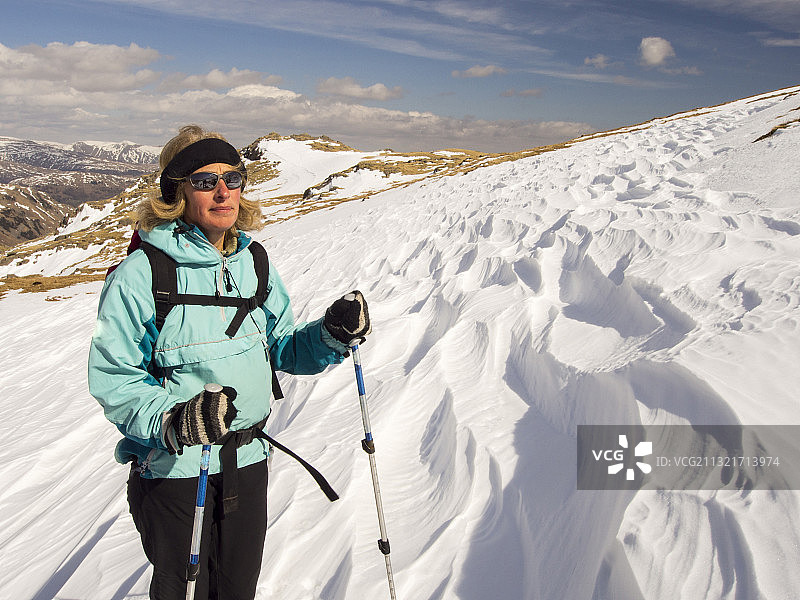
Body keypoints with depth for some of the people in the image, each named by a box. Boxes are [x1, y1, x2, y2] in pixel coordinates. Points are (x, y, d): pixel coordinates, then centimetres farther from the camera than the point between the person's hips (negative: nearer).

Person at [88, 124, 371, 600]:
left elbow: (282, 348, 7)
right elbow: (112, 379, -15)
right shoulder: (140, 275, -16)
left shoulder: (253, 263, 1)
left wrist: (333, 334, -12)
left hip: (249, 462, 5)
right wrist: (174, 420, -31)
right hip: (173, 470, -4)